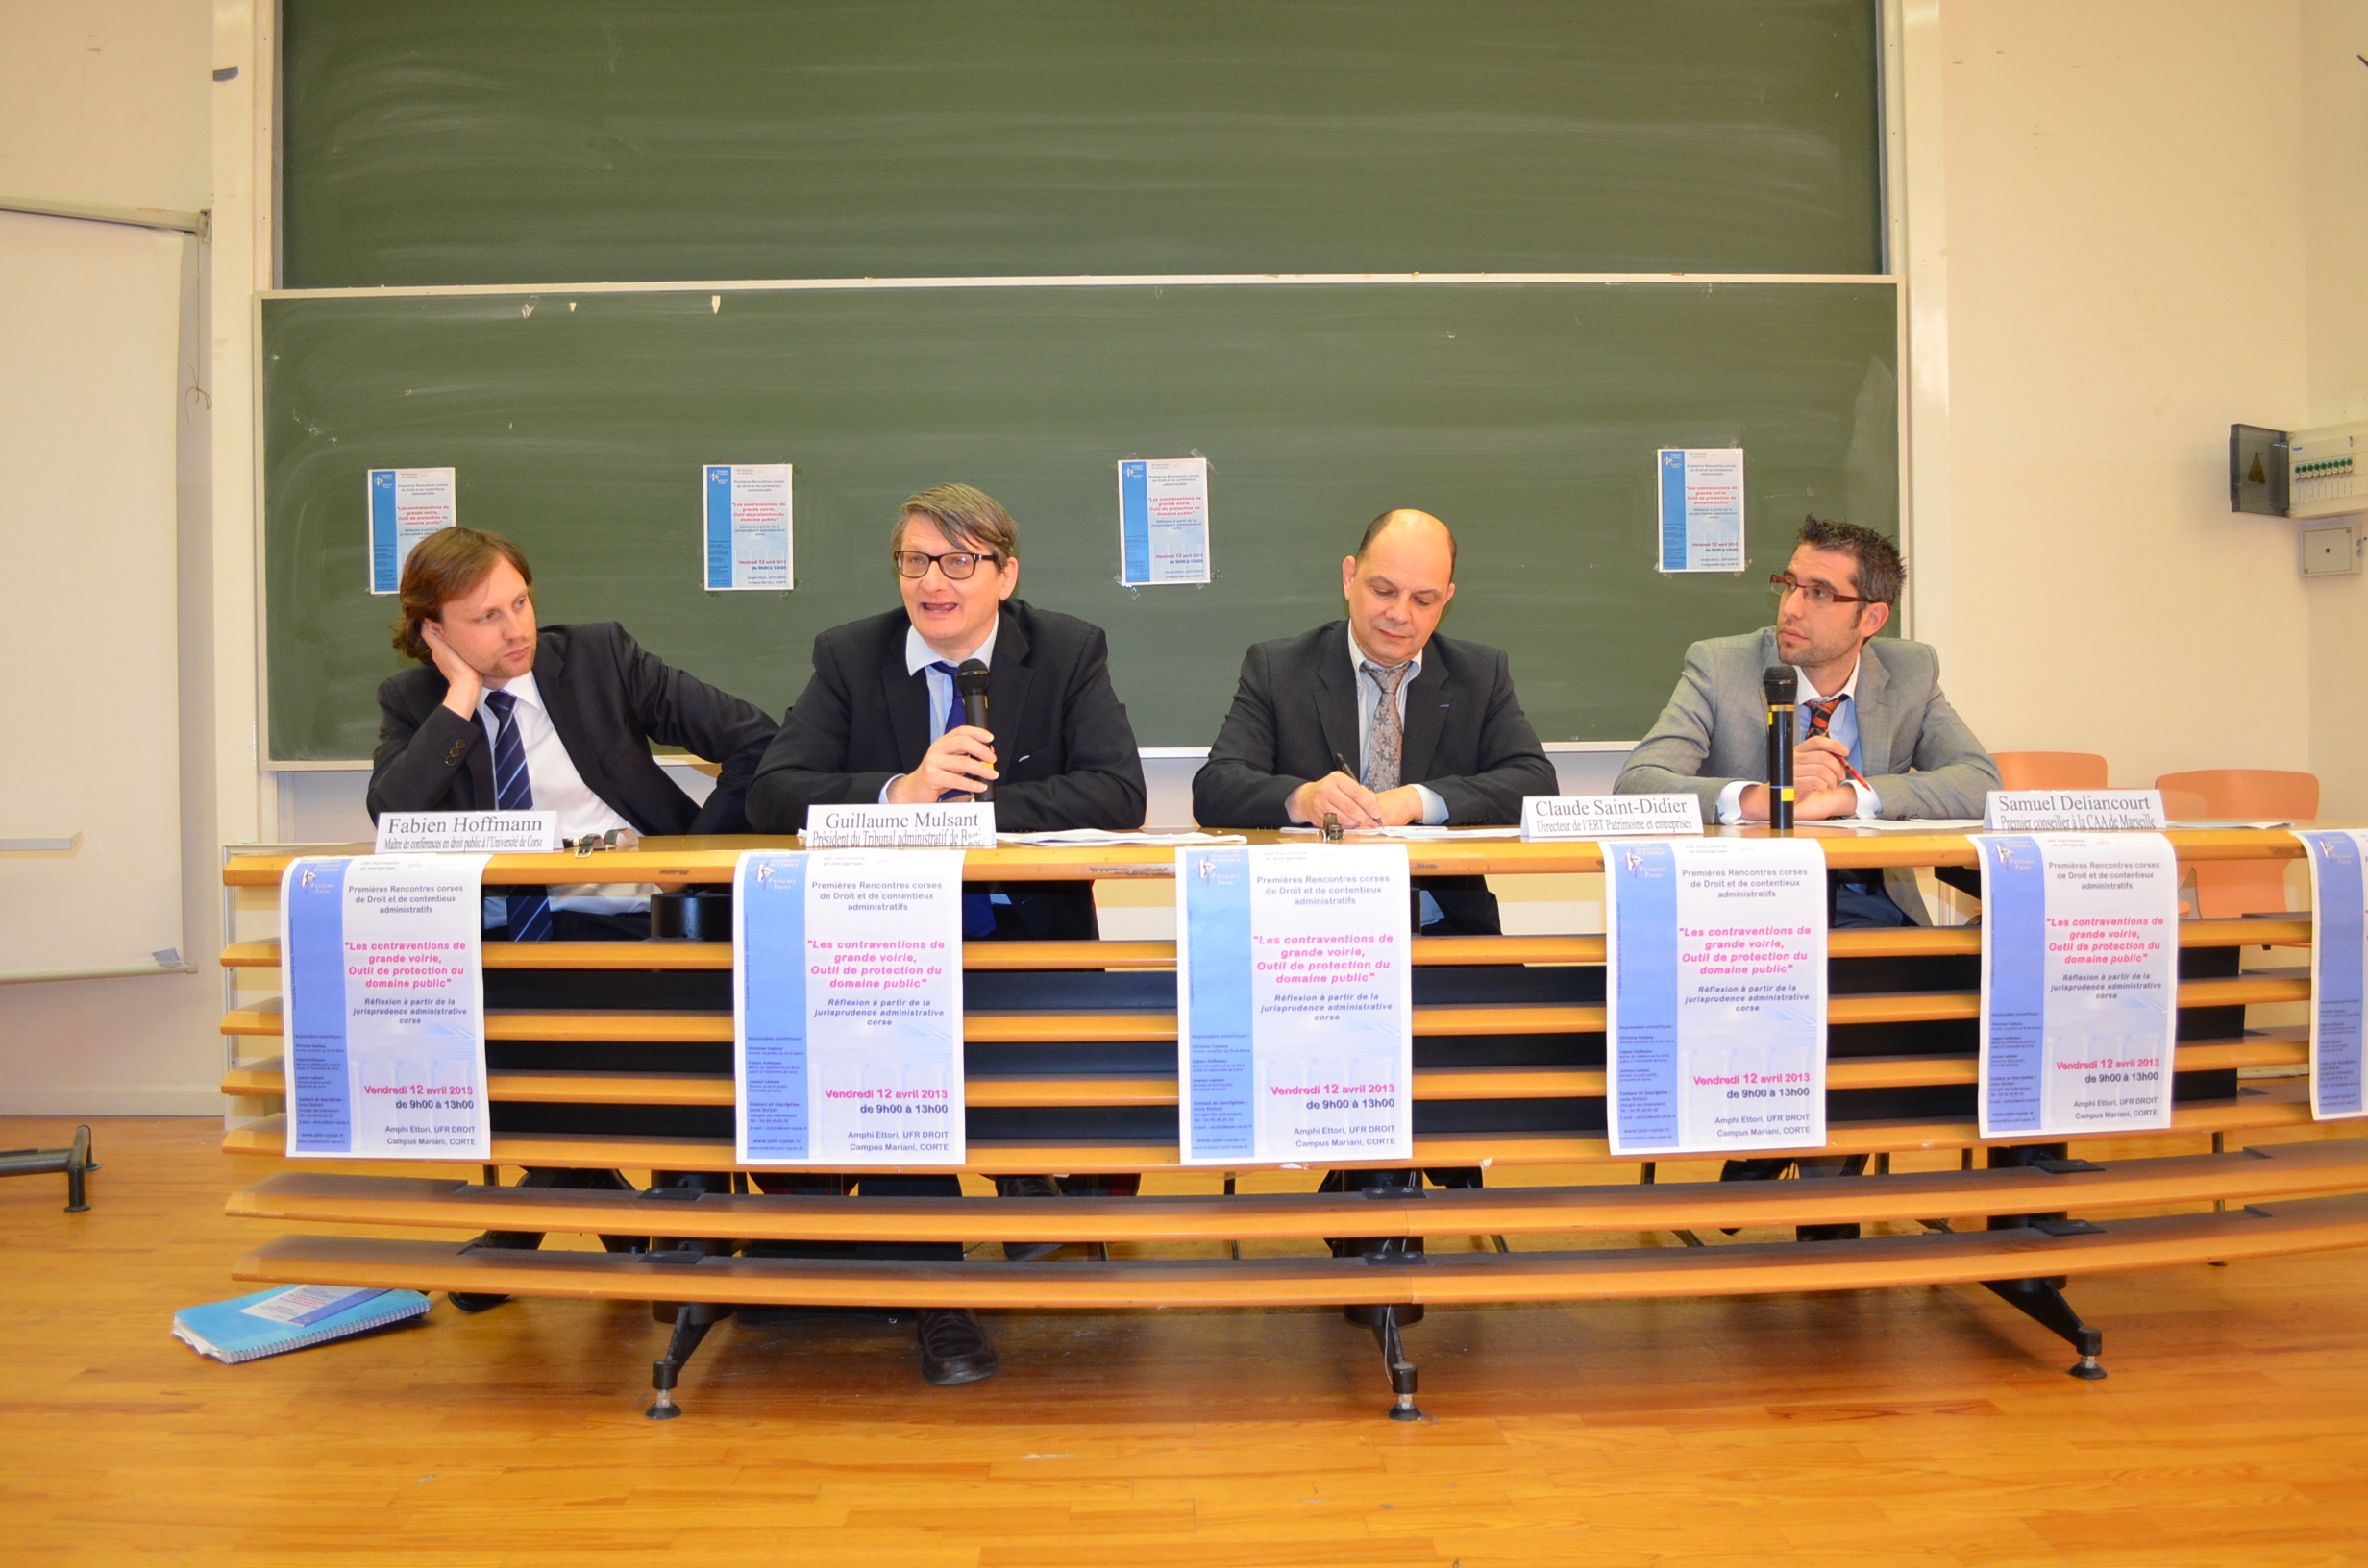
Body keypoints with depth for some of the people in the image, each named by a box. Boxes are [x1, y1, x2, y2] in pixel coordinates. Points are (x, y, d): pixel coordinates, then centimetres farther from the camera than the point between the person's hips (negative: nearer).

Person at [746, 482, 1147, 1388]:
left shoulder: (1069, 652, 3)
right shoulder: (849, 656, 6)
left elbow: (1119, 793, -11)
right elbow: (771, 795, -6)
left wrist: (968, 804, -18)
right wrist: (900, 793, -23)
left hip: (1031, 936, 0)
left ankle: (1024, 1172, 12)